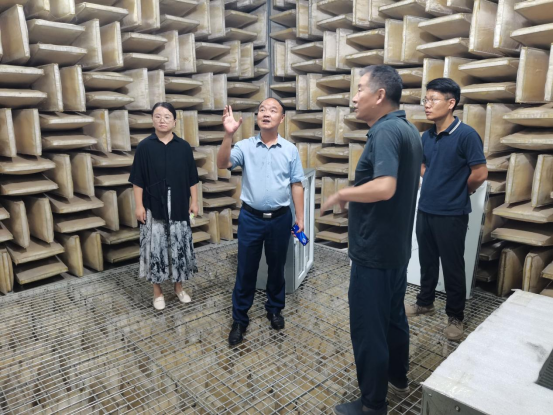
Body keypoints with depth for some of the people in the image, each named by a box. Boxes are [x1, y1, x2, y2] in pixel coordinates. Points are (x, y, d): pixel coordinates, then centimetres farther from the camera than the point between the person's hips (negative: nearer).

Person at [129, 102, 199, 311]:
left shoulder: (184, 146, 2)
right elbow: (138, 180, -2)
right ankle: (157, 291, 21)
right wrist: (139, 205, -6)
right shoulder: (145, 146, -3)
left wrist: (194, 201, 3)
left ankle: (179, 287, 27)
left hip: (179, 207, 2)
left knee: (179, 246, 9)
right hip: (154, 208, -1)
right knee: (155, 247, 4)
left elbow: (192, 179, 5)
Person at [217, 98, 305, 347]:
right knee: (246, 270, 7)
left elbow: (296, 185, 4)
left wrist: (300, 218, 1)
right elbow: (222, 164, -17)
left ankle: (274, 309, 37)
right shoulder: (245, 146, -1)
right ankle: (239, 319, 22)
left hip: (280, 218, 1)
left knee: (276, 267, 15)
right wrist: (228, 134, -31)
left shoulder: (290, 150, 2)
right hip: (250, 218, -1)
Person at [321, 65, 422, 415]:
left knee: (368, 327, 4)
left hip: (374, 250, -10)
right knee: (394, 316, 23)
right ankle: (398, 379, 42)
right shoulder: (410, 130, 10)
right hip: (397, 246, 10)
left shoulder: (385, 131, -20)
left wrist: (340, 195, -18)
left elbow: (384, 187, -33)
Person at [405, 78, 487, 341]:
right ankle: (425, 302, 38)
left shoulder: (466, 135, -15)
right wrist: (436, 187, 7)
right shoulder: (426, 136, 4)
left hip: (451, 214, -6)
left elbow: (480, 174, -14)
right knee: (426, 261, 19)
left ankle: (455, 316, 25)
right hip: (425, 210, 6)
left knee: (452, 267, 7)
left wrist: (458, 193, 1)